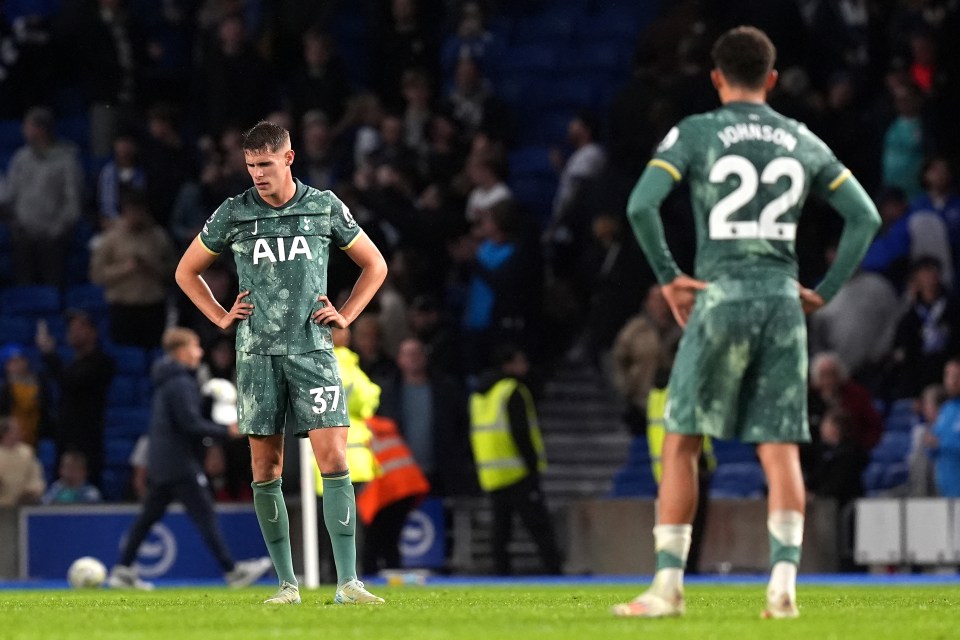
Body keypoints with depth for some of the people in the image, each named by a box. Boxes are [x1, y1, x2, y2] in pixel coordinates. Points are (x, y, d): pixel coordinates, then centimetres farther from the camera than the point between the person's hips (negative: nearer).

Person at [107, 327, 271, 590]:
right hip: (180, 464, -10)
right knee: (205, 515, -7)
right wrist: (227, 431, -15)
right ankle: (232, 570, -5)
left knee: (149, 515, 11)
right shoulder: (180, 384, -15)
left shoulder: (166, 381, 17)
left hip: (160, 461, 10)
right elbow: (191, 423, -21)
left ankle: (123, 570, 10)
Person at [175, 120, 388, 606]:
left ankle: (347, 583, -14)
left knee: (334, 460, -12)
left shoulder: (325, 209, 4)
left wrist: (345, 315, 6)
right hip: (257, 352, 1)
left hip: (312, 349, -1)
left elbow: (374, 265, 17)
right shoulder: (233, 215, 4)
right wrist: (221, 317, 7)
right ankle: (287, 582, 10)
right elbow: (187, 272, 18)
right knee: (265, 469, 1)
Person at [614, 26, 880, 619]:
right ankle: (784, 581, -9)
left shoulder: (695, 134, 2)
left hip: (721, 296, -3)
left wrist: (669, 276, -1)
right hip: (783, 298, 3)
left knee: (681, 444, 4)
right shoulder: (802, 141, 13)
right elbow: (866, 217, 12)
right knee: (781, 449, 2)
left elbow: (641, 204, -11)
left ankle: (668, 585, 1)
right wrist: (825, 291, 13)